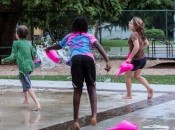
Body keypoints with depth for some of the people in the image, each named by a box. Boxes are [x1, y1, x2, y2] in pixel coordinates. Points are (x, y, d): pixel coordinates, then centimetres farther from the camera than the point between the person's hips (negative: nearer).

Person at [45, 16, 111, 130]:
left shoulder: (69, 36, 30)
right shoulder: (89, 36, 25)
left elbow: (58, 46, 48)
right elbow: (98, 46, 5)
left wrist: (48, 48, 69)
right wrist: (107, 61, -4)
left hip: (75, 60, 1)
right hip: (88, 59, -1)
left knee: (77, 90, 10)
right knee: (91, 88, 7)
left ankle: (76, 120, 9)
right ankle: (94, 115, -15)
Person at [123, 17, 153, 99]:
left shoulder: (134, 34, -22)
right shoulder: (141, 34, 3)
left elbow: (136, 47, -34)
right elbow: (146, 43, 16)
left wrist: (130, 58, -26)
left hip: (136, 59, -8)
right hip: (143, 58, 8)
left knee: (127, 76, 13)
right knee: (137, 76, 25)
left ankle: (129, 95, 22)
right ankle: (149, 88, 9)